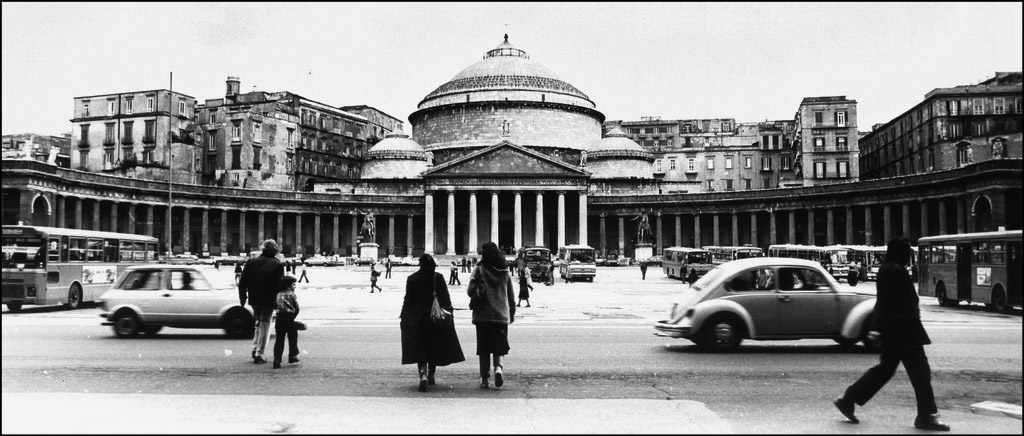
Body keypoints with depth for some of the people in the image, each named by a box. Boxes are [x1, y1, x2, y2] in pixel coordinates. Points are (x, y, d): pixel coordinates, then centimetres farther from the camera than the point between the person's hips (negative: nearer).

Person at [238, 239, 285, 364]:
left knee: (258, 322, 22)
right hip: (269, 301, -3)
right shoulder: (277, 265, -6)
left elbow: (242, 283, 5)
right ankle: (259, 355, 3)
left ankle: (255, 349, 16)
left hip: (254, 299, 4)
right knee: (265, 326, 4)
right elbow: (280, 285, -10)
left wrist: (242, 299, 12)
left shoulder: (251, 262, 4)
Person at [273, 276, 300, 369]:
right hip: (289, 319, -4)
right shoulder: (291, 294, -3)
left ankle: (277, 359, -4)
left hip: (279, 318, 4)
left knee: (279, 339, 4)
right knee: (293, 337, 12)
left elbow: (278, 306, 8)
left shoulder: (279, 294, 12)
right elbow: (297, 308, -6)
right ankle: (292, 356, 19)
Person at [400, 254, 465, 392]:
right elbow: (446, 299, -3)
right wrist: (450, 314, 4)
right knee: (434, 348, 17)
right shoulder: (438, 277, -4)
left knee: (419, 350, 0)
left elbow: (408, 300, -2)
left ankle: (423, 375, -21)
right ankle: (431, 375, 26)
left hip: (416, 320, -1)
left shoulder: (412, 279, -4)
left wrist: (404, 318, 6)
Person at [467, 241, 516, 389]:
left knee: (484, 349, 7)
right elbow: (511, 296, 8)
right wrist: (512, 314, 19)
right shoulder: (506, 273, 4)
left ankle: (484, 378, 7)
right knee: (499, 347, 12)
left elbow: (470, 291, -8)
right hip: (502, 316, 2)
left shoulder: (479, 270, -5)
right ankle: (498, 368, -13)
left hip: (483, 315, -2)